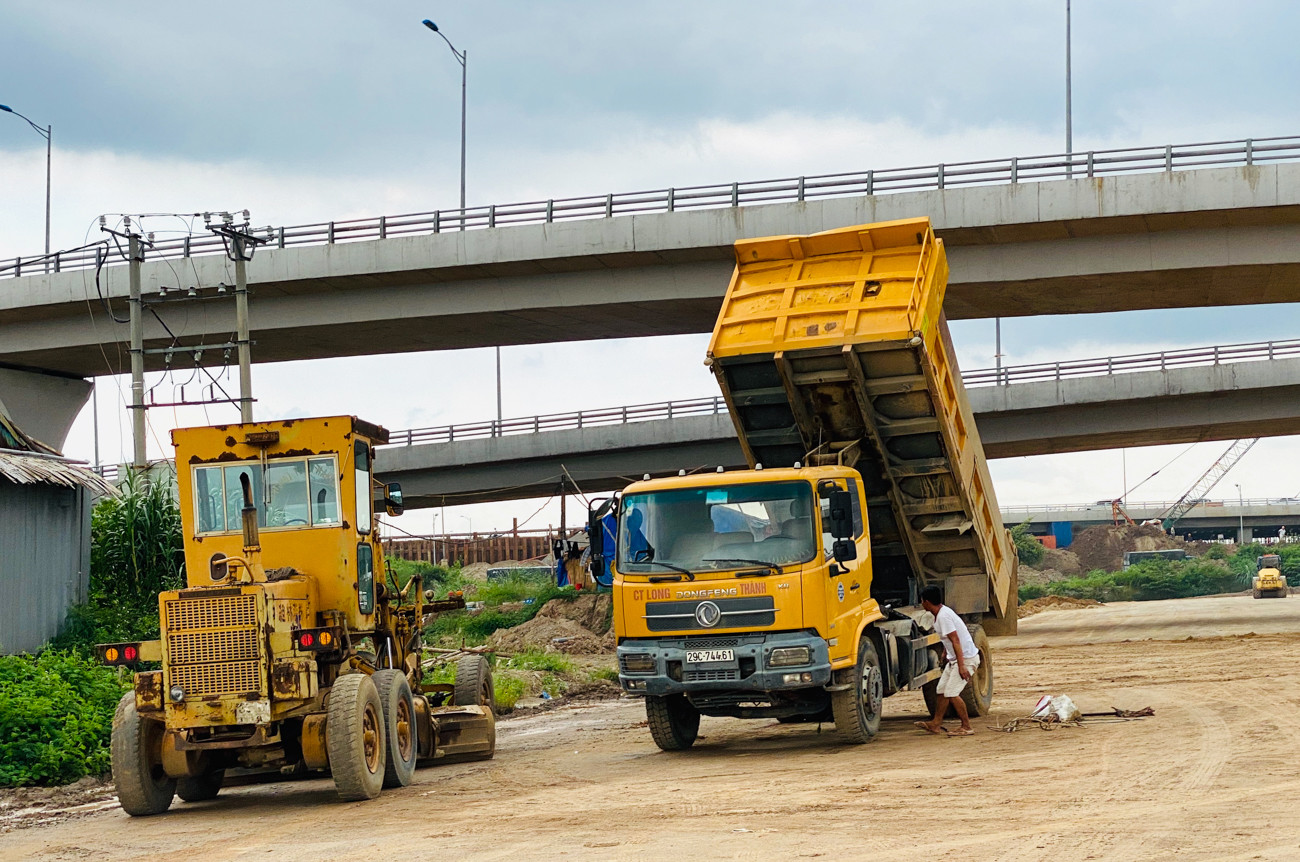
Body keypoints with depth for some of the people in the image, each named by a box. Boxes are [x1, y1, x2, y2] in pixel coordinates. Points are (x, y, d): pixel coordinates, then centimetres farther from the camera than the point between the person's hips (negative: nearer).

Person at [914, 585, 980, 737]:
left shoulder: (944, 616, -22)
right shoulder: (941, 613, 9)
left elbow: (955, 640, -26)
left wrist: (961, 666, -28)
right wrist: (945, 655, 32)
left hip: (966, 658, -10)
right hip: (954, 659, 10)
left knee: (951, 693, -12)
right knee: (942, 690, 12)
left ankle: (967, 726, -3)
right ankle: (936, 724, 21)